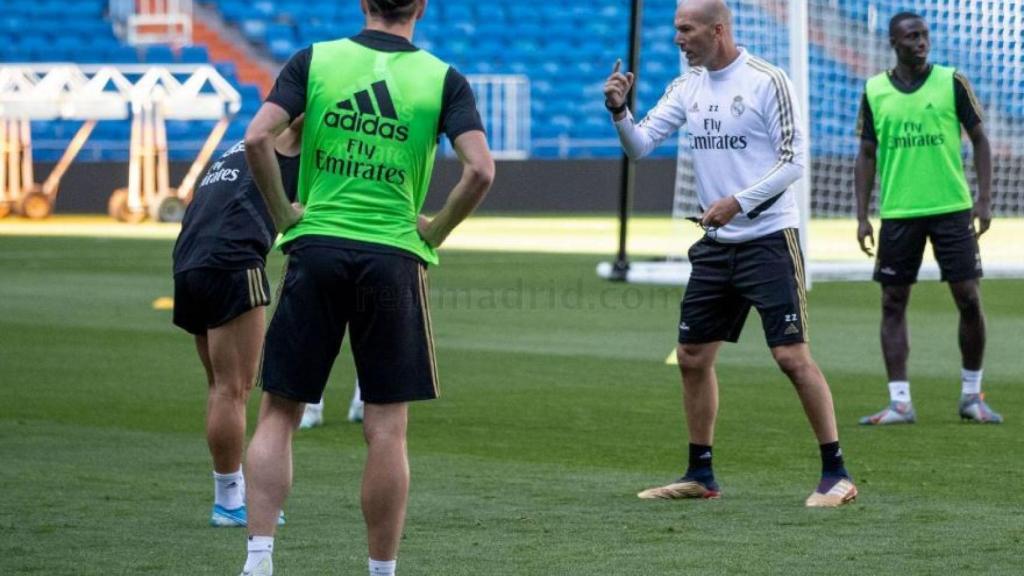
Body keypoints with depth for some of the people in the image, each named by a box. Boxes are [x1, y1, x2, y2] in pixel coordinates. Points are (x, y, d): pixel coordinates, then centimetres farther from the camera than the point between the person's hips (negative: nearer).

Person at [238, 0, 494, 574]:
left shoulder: (315, 59, 3)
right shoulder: (444, 79, 2)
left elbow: (257, 138, -8)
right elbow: (481, 170, -10)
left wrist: (283, 212, 3)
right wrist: (436, 230, 4)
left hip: (316, 248, 1)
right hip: (394, 257, -1)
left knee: (279, 413, 7)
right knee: (387, 430, 4)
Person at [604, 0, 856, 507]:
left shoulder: (767, 81, -11)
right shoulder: (686, 87, 8)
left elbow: (793, 161, -11)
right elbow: (640, 145, 5)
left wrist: (737, 202, -20)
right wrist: (618, 109, -14)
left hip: (768, 238, -7)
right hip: (715, 243, 7)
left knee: (792, 356, -12)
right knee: (692, 356, 8)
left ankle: (835, 474, -5)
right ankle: (701, 475, 20)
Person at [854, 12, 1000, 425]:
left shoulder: (951, 82, 0)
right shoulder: (875, 91, 4)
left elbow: (979, 139, 4)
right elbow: (867, 155, 9)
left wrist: (984, 198, -5)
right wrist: (862, 216, 3)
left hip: (952, 209, -1)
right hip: (898, 213, 1)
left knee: (969, 299, -2)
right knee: (893, 303, 0)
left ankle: (972, 395, 12)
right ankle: (899, 402, 4)